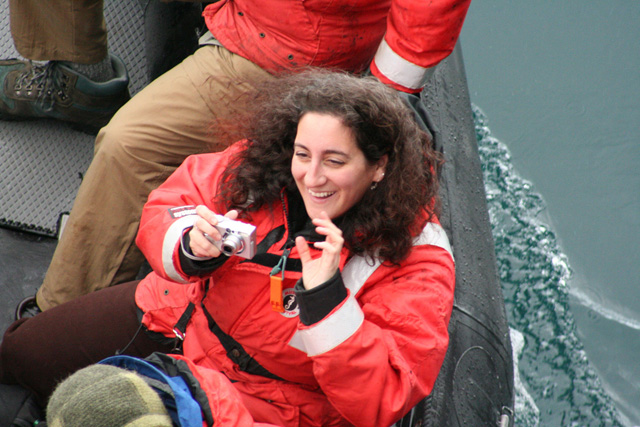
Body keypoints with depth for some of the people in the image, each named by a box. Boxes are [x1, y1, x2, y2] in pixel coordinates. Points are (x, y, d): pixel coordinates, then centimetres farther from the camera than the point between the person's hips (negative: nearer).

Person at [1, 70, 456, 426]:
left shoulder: (416, 258, -25)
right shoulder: (261, 166, -14)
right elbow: (166, 207, 0)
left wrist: (326, 297, -40)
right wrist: (190, 247, -24)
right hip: (174, 316, 6)